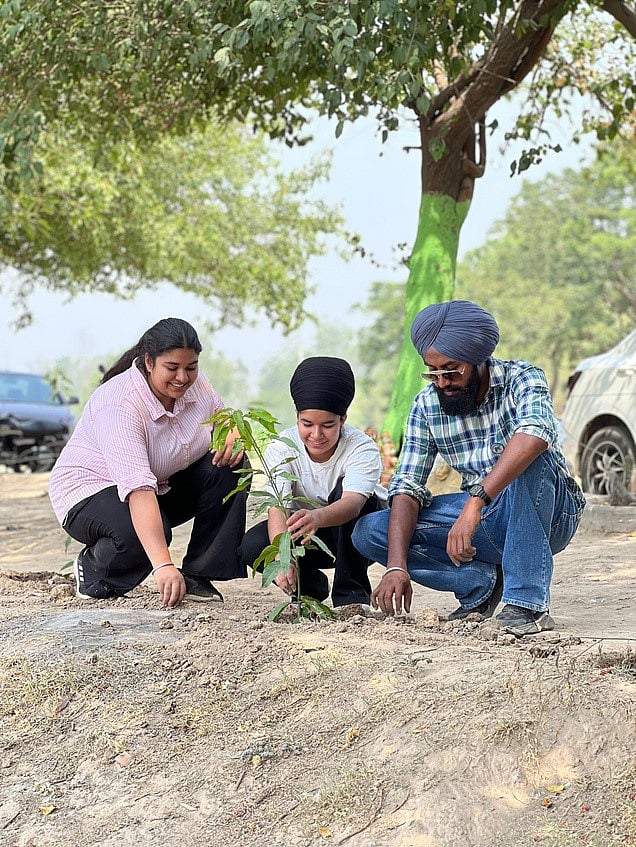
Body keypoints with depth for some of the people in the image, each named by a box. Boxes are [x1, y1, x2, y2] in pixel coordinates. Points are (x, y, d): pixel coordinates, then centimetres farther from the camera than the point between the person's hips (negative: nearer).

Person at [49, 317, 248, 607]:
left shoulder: (193, 383, -10)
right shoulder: (120, 406, -33)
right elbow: (138, 488, -43)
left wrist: (233, 435, -23)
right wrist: (163, 566, -53)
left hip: (162, 486, 7)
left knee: (231, 467, -15)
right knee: (145, 532, -39)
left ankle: (198, 575, -9)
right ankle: (93, 568, -4)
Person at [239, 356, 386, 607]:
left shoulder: (362, 448, -25)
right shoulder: (281, 448, -17)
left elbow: (352, 502, -44)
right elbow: (277, 508, -31)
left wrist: (317, 517, -67)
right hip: (304, 535, 2)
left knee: (342, 491, -34)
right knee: (252, 547, -25)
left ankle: (351, 590, -21)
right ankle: (309, 585, 5)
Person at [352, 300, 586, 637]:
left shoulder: (521, 379, -18)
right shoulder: (426, 405, -5)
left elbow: (536, 434, -40)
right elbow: (407, 486, -10)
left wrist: (476, 501, -50)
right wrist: (396, 567, -24)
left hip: (549, 514, -4)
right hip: (479, 515, 4)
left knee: (530, 457, -37)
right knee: (368, 532, -10)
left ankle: (529, 604, -34)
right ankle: (482, 580, -7)